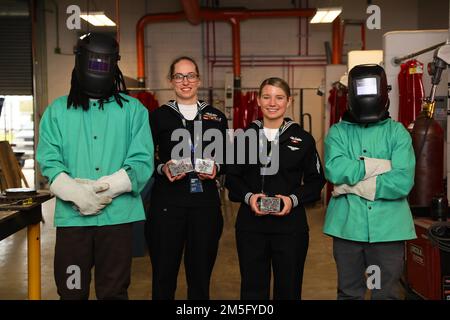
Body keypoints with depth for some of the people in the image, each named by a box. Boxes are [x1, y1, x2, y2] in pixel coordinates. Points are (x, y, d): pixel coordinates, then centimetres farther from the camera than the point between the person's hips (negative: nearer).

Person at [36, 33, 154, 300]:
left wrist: (107, 188, -16)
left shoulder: (133, 110, 8)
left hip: (118, 214, -1)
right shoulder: (58, 110, 11)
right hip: (72, 215, 1)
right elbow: (49, 161, 1)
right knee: (72, 291, 9)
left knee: (114, 292, 7)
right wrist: (76, 193, -16)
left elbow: (142, 160, -2)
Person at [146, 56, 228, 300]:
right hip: (167, 203, -1)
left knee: (201, 274, 9)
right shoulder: (159, 116, 5)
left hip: (205, 203, 2)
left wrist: (216, 168, -6)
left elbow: (226, 158, 14)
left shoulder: (216, 117, 11)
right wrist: (162, 169, -14)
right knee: (164, 273, 4)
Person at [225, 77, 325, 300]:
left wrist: (294, 199, -13)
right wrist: (248, 196, -11)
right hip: (250, 224, 1)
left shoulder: (303, 139, 3)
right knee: (252, 289, 9)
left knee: (288, 289, 9)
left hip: (290, 224, -1)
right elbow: (232, 178, 8)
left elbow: (316, 180, 4)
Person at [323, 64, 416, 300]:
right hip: (347, 227, 1)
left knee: (387, 293, 9)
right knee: (348, 293, 14)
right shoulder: (338, 132, 4)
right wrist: (377, 165, -13)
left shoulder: (397, 132, 1)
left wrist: (354, 184, -13)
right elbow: (334, 170, -15)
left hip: (388, 229, -1)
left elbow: (403, 181, -13)